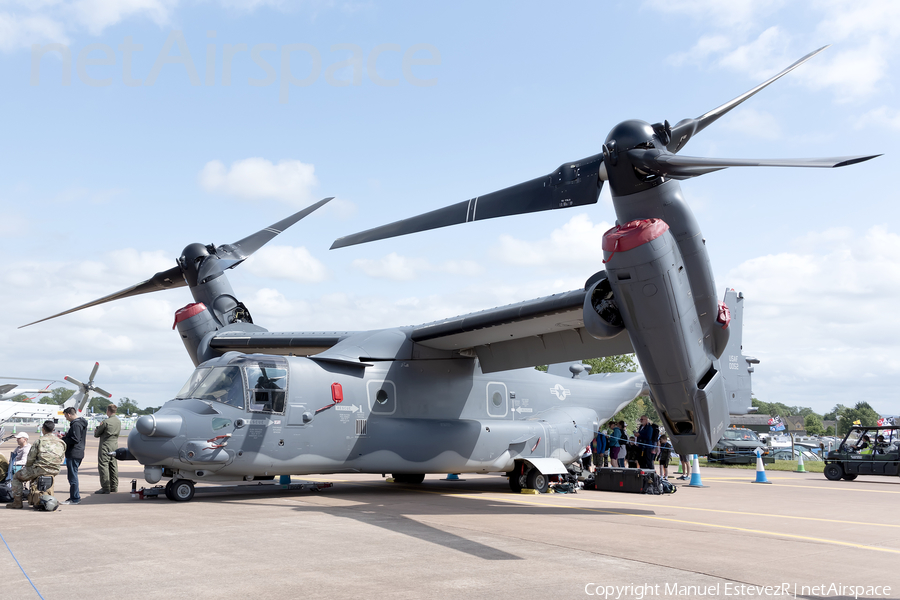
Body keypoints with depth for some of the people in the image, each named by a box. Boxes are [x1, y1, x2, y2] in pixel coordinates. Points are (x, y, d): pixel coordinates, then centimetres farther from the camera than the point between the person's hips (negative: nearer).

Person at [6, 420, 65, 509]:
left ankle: (17, 501, 13)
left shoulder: (40, 440, -5)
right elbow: (61, 459, 14)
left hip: (40, 469, -6)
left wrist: (27, 467, 14)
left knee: (17, 477, 19)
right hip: (54, 471, 6)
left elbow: (30, 458, -4)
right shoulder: (61, 443, 10)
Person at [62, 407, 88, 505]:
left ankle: (75, 498, -1)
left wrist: (63, 439, -12)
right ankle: (75, 496, 22)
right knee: (73, 475, 17)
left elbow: (75, 439, -24)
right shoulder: (81, 423, 16)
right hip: (79, 453, 11)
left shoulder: (76, 424, -17)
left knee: (72, 475, -5)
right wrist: (67, 435, 11)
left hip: (73, 454, -11)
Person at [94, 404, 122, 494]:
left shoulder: (106, 422, -15)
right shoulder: (119, 421, 8)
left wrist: (96, 431, 17)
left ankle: (105, 488, -6)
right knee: (113, 467, 12)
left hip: (105, 446, -8)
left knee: (103, 466, -4)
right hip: (115, 445, 8)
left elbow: (97, 434, -7)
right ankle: (114, 487, 16)